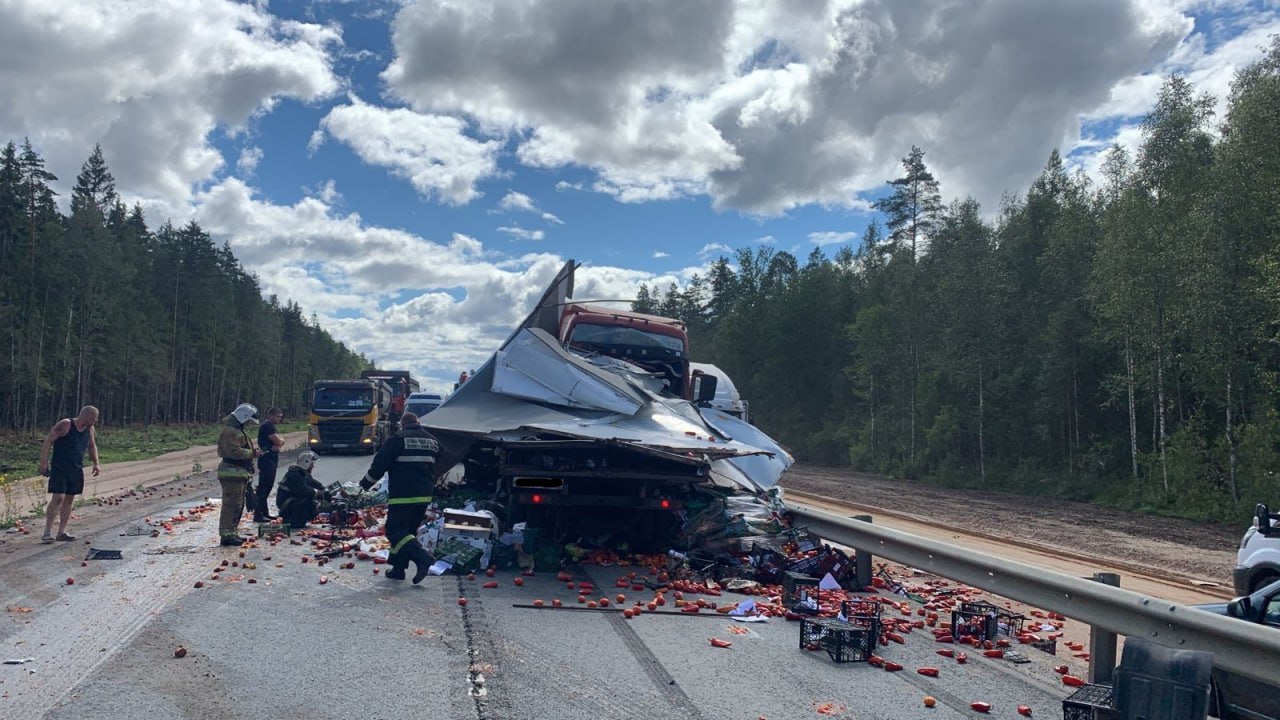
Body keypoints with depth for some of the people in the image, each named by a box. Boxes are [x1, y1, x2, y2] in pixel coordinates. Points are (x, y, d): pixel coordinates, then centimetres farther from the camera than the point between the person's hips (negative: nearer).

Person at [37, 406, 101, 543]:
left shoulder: (89, 429, 8)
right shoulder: (65, 425, -11)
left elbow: (92, 446, 23)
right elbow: (48, 441, -12)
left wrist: (96, 463, 13)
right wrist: (44, 462, -18)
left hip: (76, 470, 7)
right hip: (59, 468, -6)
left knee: (69, 500, 7)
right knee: (58, 498, -14)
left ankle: (61, 532, 13)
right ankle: (47, 532, -9)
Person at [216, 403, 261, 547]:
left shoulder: (239, 430, 20)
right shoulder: (230, 431, -15)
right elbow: (235, 452, -24)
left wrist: (252, 452, 11)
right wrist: (253, 453, -16)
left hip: (239, 473, 11)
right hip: (232, 472, -11)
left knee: (238, 504, 16)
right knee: (232, 504, -11)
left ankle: (232, 532, 23)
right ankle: (226, 535, -10)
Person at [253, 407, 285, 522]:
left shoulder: (271, 426, 18)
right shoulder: (267, 426, -14)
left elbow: (281, 441, 11)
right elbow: (278, 441, -20)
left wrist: (278, 445, -10)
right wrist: (281, 440, 2)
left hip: (271, 461, 10)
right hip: (267, 461, -10)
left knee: (267, 487, 15)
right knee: (263, 487, -10)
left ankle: (264, 512, 22)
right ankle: (258, 515, -10)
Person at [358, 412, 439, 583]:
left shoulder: (398, 439, -8)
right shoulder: (433, 441, 13)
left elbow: (380, 463, -7)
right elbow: (436, 468, 24)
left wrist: (366, 483, 7)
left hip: (402, 495, -7)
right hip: (424, 496, 7)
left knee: (395, 531, -4)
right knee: (409, 530, 16)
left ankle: (422, 557, -22)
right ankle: (398, 568, 17)